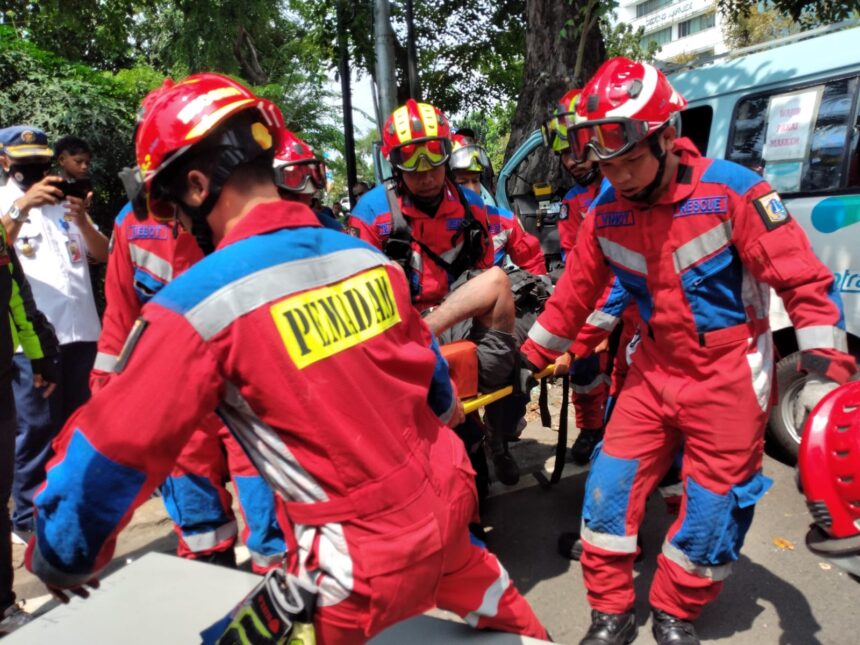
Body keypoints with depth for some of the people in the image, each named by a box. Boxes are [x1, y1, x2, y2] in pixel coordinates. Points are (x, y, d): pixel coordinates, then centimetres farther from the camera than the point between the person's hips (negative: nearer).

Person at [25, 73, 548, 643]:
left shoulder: (199, 301, -18)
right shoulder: (365, 255, -1)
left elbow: (114, 446, -11)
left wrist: (63, 556, 7)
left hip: (364, 556, -6)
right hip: (446, 499, 7)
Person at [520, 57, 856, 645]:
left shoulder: (732, 192, -19)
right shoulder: (606, 212, -6)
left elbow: (807, 282, -15)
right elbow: (576, 292, 6)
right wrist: (529, 357, 10)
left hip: (728, 377, -3)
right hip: (655, 371, 4)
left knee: (712, 509, 7)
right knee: (610, 489, 4)